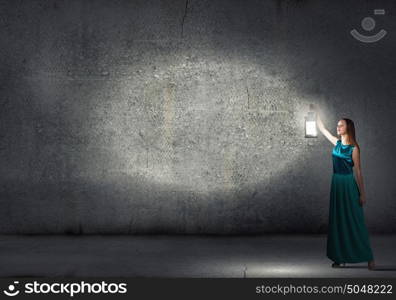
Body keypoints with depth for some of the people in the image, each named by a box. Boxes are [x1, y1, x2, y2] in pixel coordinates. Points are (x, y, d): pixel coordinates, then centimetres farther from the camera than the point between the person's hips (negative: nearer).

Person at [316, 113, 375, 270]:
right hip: (336, 184, 6)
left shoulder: (354, 148, -10)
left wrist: (362, 193, -9)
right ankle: (340, 257, 15)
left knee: (355, 221, -3)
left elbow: (358, 171, -9)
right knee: (337, 221, 7)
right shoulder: (337, 142, 7)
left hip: (349, 186, -6)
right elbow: (322, 128, 17)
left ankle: (368, 258, 5)